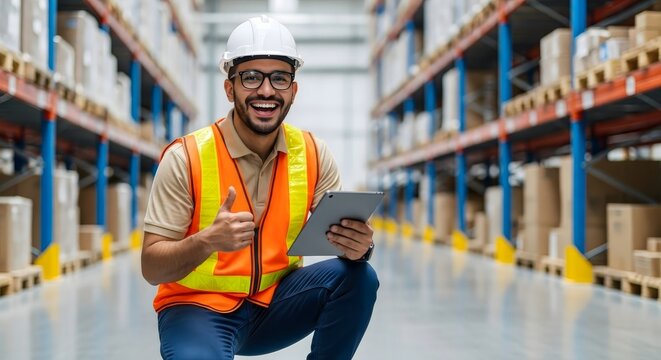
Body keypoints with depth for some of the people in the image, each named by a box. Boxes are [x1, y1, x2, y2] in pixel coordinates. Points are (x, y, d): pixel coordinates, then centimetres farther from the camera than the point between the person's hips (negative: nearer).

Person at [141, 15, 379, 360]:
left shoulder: (312, 153, -3)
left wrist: (358, 246, -28)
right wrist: (207, 241, -34)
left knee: (356, 277, -20)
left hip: (274, 303, 4)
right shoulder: (186, 157, -14)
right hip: (197, 307, -3)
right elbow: (151, 269, -14)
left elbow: (341, 236, -4)